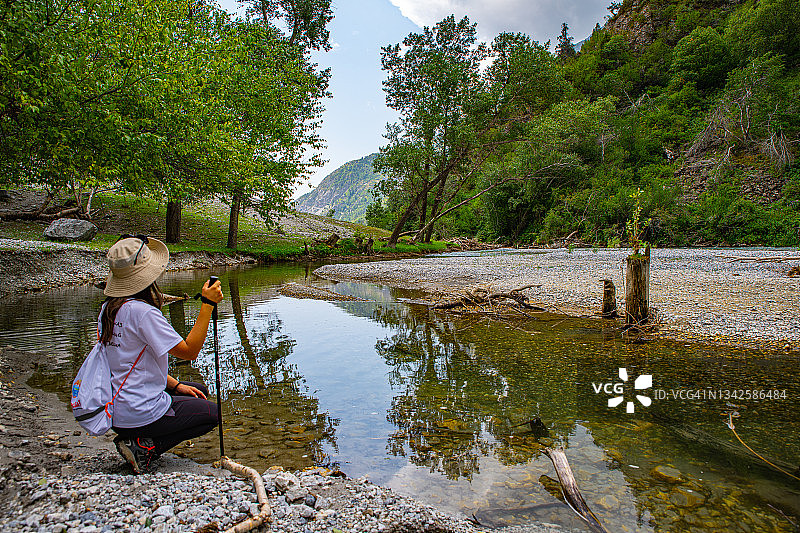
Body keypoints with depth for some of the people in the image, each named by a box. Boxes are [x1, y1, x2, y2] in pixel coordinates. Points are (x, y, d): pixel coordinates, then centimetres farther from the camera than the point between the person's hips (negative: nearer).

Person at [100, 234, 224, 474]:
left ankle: (136, 439, 11)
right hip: (141, 414, -8)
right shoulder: (142, 312, -25)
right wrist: (207, 305, -22)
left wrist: (176, 385, 8)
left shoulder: (107, 308, 4)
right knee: (211, 412, 12)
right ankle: (146, 446, -1)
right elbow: (188, 351, -24)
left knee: (198, 391, 23)